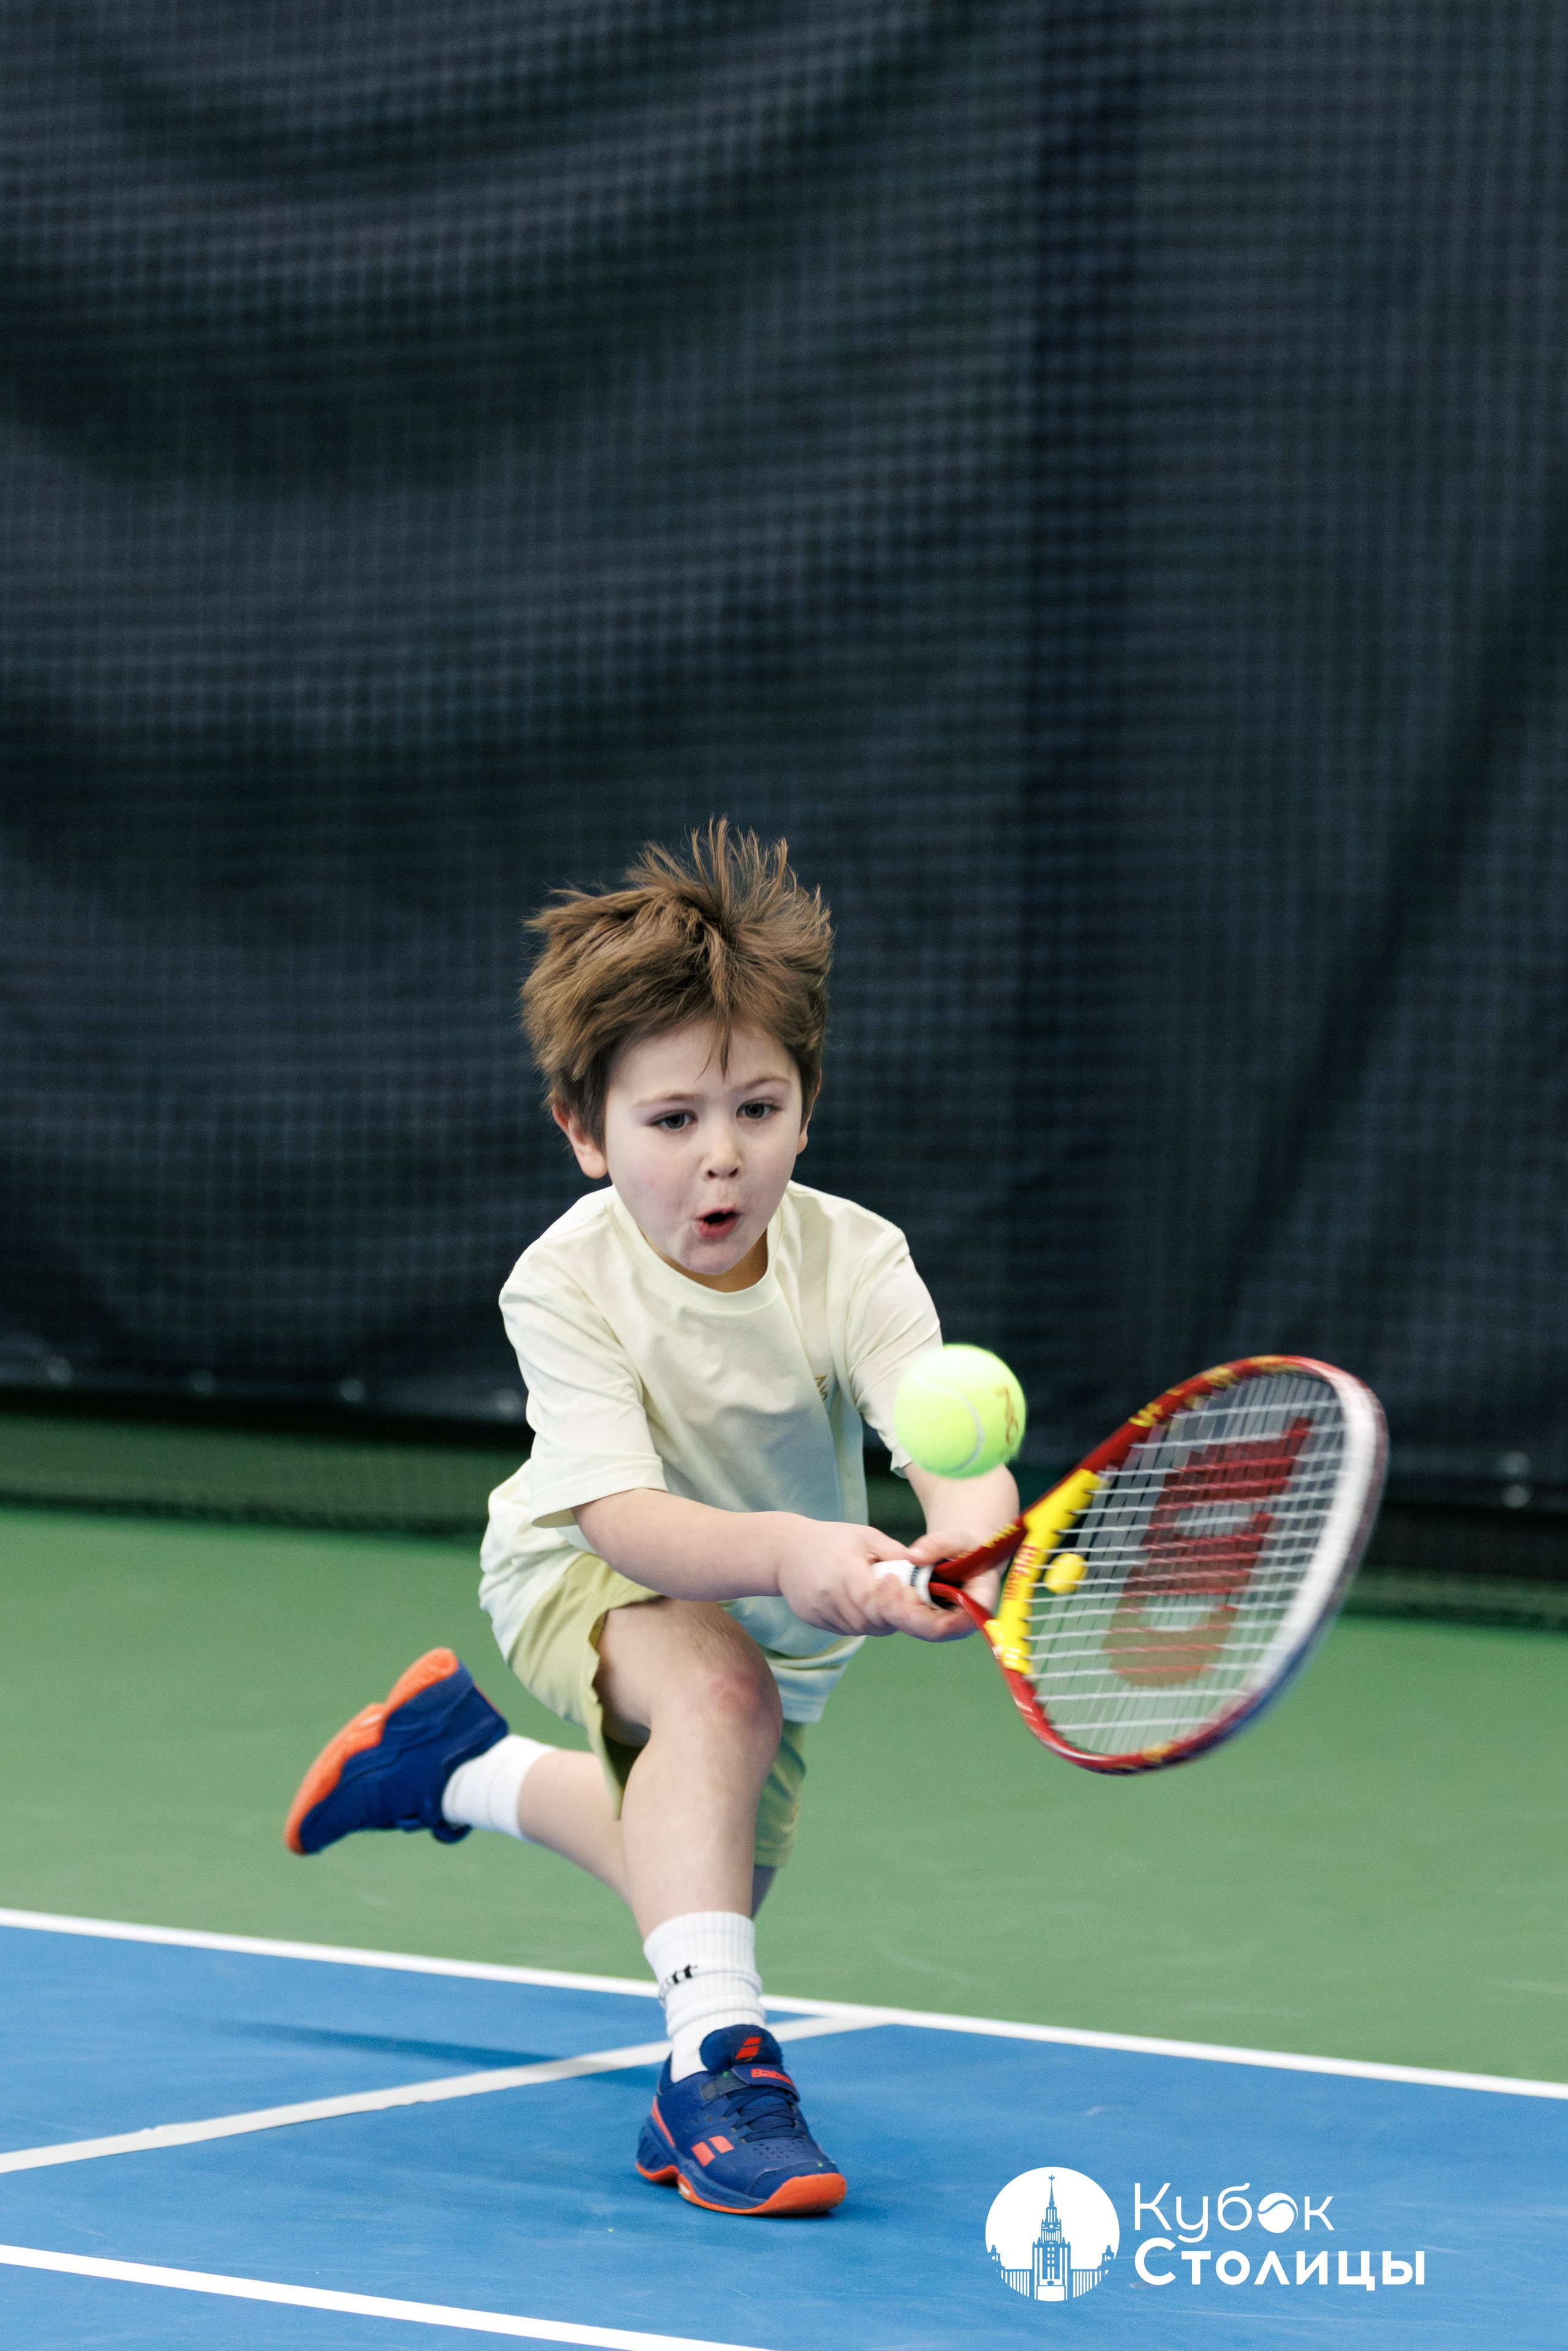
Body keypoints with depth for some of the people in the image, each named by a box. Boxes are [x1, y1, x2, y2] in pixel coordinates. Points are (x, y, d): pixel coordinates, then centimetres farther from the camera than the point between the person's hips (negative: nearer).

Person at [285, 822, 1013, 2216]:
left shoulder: (855, 1264, -29)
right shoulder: (566, 1286, -32)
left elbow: (957, 1454, -44)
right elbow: (624, 1519, -43)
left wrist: (970, 1542, -69)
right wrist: (788, 1550, -64)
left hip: (780, 1613, 4)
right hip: (579, 1579, -4)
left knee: (701, 1874, 23)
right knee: (715, 1679, -38)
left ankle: (473, 1769, 49)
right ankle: (715, 2061, -35)